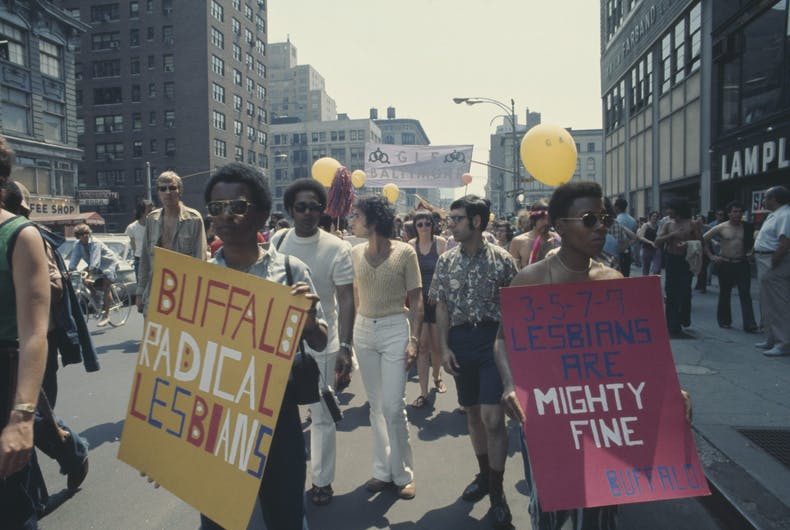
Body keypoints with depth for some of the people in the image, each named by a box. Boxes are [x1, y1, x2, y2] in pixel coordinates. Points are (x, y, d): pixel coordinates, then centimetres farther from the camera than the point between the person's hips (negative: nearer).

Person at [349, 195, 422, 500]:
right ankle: (383, 471, 27)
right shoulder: (356, 253, 4)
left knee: (393, 407, -4)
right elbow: (355, 297, 10)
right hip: (364, 330, 4)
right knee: (375, 405, 12)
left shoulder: (404, 252, -8)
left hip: (395, 329, -4)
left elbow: (416, 300, -5)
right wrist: (348, 335, 5)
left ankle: (403, 473, 17)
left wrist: (414, 340, -12)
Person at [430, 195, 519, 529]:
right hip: (460, 341, 4)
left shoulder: (501, 259, -5)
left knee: (492, 418, -7)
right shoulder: (446, 260, 4)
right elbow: (442, 306, 6)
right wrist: (444, 347, -1)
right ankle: (484, 474, 34)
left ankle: (497, 492, 10)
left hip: (493, 338, -3)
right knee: (473, 413, 15)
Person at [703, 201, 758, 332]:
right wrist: (711, 256, -4)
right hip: (725, 264, -1)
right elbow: (703, 239, -1)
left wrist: (750, 252, 0)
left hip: (742, 264, 1)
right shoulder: (721, 227, -4)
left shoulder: (747, 227, 2)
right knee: (725, 293, 9)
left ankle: (749, 324, -6)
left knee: (745, 294, -4)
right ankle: (724, 321, 22)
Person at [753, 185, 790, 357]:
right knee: (767, 304, 17)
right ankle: (772, 339, 27)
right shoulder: (774, 215, 16)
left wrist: (772, 264, -23)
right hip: (767, 263, 11)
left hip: (775, 263, -11)